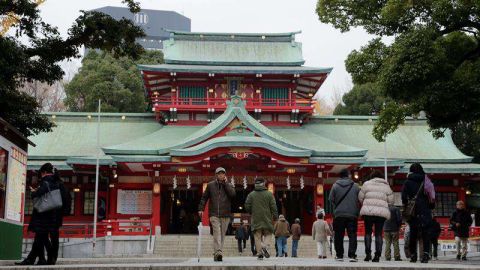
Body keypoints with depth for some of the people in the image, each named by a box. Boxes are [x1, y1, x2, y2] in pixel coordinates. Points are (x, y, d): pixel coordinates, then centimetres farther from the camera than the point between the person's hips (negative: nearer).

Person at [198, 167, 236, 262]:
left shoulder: (229, 185, 10)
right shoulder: (210, 185, 9)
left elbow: (232, 194, -10)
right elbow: (204, 197, 12)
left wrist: (225, 183, -5)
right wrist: (201, 208, 3)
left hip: (225, 215, 2)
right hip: (214, 214, -2)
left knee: (222, 234, 5)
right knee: (217, 233, -15)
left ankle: (217, 254, 12)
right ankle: (218, 252, -24)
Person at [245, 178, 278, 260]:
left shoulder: (251, 194, 3)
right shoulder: (269, 194, 1)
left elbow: (247, 206, 1)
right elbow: (273, 206, -3)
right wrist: (275, 216, 4)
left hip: (256, 219, 1)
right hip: (267, 218, -1)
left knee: (257, 236, 4)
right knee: (268, 234, 9)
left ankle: (259, 253, -2)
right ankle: (265, 246, -17)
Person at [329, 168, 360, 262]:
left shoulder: (335, 186, 0)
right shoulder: (355, 186, 2)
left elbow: (331, 199, 1)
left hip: (339, 215, 0)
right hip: (352, 215, 0)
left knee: (339, 236, 8)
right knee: (352, 235, 2)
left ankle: (339, 255, 10)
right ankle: (352, 255, -6)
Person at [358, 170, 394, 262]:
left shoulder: (367, 184, 7)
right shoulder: (386, 186, 13)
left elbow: (360, 197, 7)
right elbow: (390, 201, 9)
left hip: (368, 211, -1)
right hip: (382, 212, 1)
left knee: (368, 232, 9)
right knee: (379, 233, 7)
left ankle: (368, 253, -1)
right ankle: (377, 255, 1)